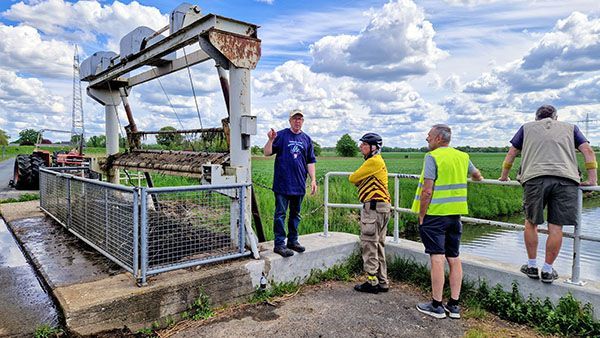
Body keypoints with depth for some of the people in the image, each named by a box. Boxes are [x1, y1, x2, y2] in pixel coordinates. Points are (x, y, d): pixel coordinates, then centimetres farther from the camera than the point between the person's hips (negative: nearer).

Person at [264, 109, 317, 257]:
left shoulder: (307, 139, 12)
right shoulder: (281, 135, -1)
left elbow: (310, 161, 15)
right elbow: (267, 153, -6)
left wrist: (313, 180, 8)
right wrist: (271, 140, -24)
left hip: (299, 184, 5)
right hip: (282, 183, -5)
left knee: (295, 214, 14)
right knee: (280, 214, -1)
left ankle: (293, 241, 26)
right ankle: (279, 244, 6)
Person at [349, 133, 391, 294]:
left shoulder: (374, 161, -13)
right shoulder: (377, 161, 20)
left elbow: (352, 178, -8)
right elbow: (366, 181, 18)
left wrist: (359, 181, 10)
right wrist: (362, 181, -1)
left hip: (374, 206, -10)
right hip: (381, 206, 10)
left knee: (369, 245, -3)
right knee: (378, 245, 14)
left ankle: (372, 282, 3)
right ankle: (382, 282, 22)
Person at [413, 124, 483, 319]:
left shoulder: (432, 157, -12)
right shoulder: (462, 157, 10)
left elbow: (427, 191, -17)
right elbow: (476, 176, 29)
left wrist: (421, 216, -9)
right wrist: (477, 178, 53)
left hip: (435, 215, -7)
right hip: (455, 215, 7)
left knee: (437, 258, -2)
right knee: (454, 259, 11)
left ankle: (436, 306, 6)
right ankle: (454, 305, 19)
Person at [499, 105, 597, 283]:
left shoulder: (527, 127, 26)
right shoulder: (570, 127, 27)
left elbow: (511, 153, 23)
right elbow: (588, 151, 17)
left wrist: (504, 176, 31)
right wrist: (592, 179, 16)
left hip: (535, 177, -1)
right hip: (566, 178, 1)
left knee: (531, 222, 12)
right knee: (556, 227, 4)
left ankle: (532, 266, 18)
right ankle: (547, 270, 11)